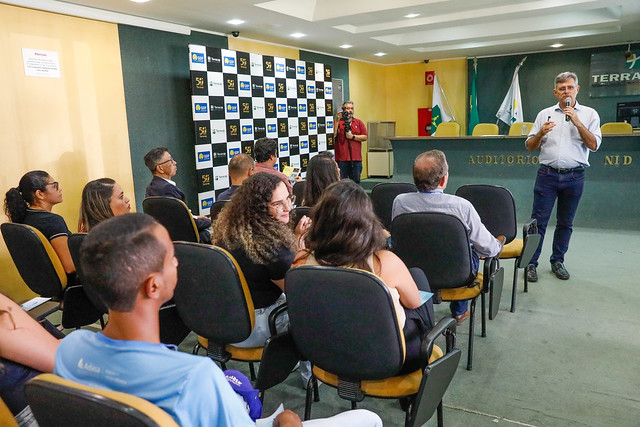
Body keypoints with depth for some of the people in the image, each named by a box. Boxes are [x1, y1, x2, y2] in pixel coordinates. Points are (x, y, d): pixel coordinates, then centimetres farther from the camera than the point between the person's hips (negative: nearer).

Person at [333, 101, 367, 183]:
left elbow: (365, 137, 5)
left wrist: (353, 136, -7)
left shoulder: (359, 122, 13)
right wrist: (338, 120, -10)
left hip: (356, 157, 2)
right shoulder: (337, 122, 6)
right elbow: (333, 135, -10)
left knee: (355, 181, 6)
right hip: (341, 158, -2)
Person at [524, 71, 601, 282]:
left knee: (565, 223, 10)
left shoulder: (589, 114, 6)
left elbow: (594, 145, -5)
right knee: (538, 221, -2)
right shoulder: (545, 114, 8)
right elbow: (530, 146, 7)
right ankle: (531, 263, 4)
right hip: (547, 175, 0)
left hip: (574, 177, 0)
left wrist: (577, 122, -13)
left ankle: (557, 261, 23)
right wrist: (541, 133, -13)